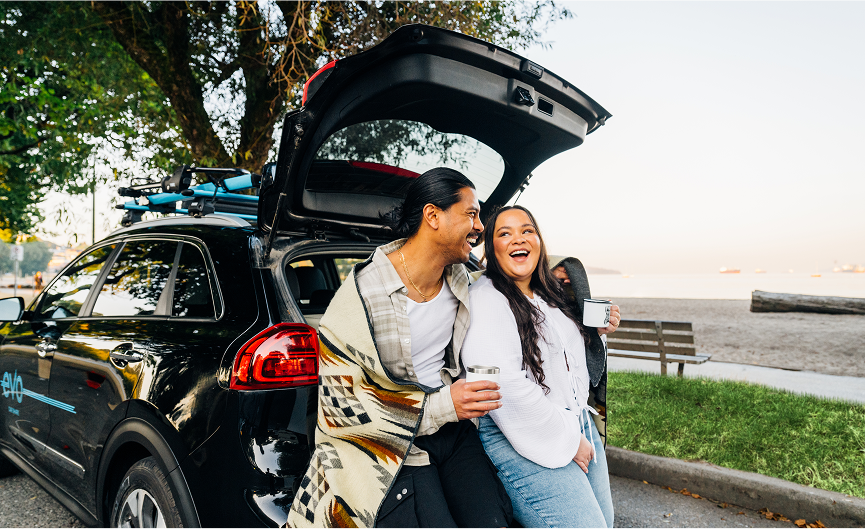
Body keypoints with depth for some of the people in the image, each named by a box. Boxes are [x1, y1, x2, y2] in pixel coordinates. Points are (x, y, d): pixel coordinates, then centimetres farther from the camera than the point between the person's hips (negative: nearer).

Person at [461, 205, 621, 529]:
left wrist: (596, 330, 9)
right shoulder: (485, 299, -14)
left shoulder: (551, 295, 14)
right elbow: (504, 385, -24)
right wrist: (566, 440, -17)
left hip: (580, 424, 9)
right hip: (526, 441, -9)